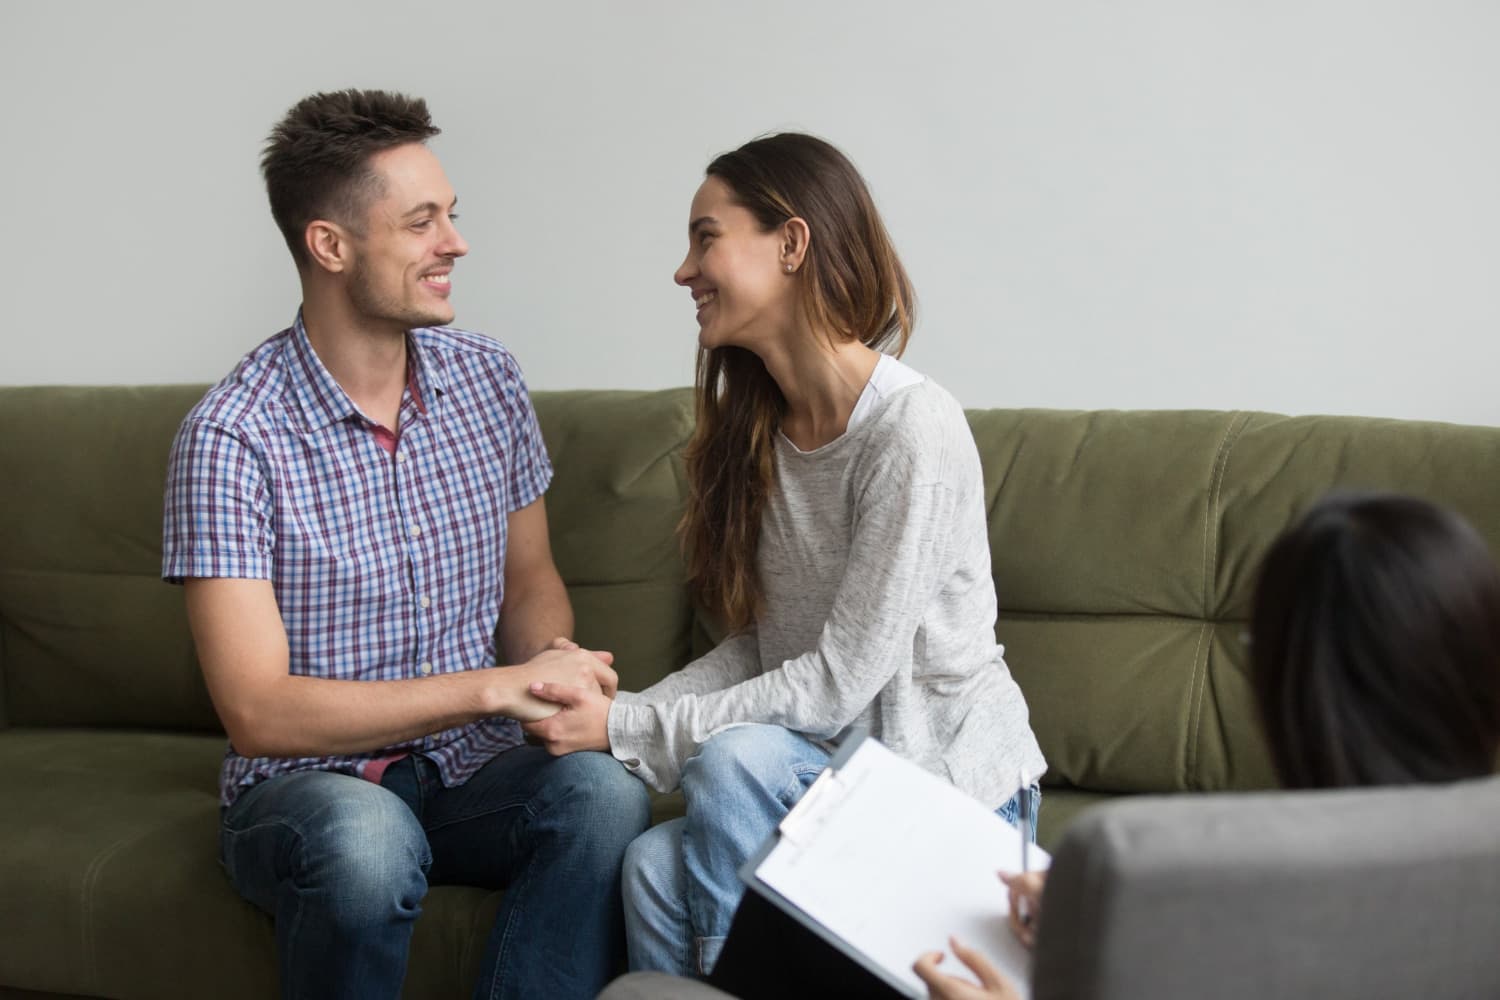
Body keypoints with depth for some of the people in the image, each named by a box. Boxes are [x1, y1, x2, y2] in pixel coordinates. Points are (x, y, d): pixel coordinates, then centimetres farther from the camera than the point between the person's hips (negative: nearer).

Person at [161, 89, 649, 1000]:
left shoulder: (487, 379, 4)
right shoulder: (232, 437, -15)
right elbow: (258, 712, -19)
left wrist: (558, 658, -10)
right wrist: (498, 687, -22)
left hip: (472, 768, 4)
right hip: (307, 782, -4)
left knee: (604, 792, -29)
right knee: (364, 840, -38)